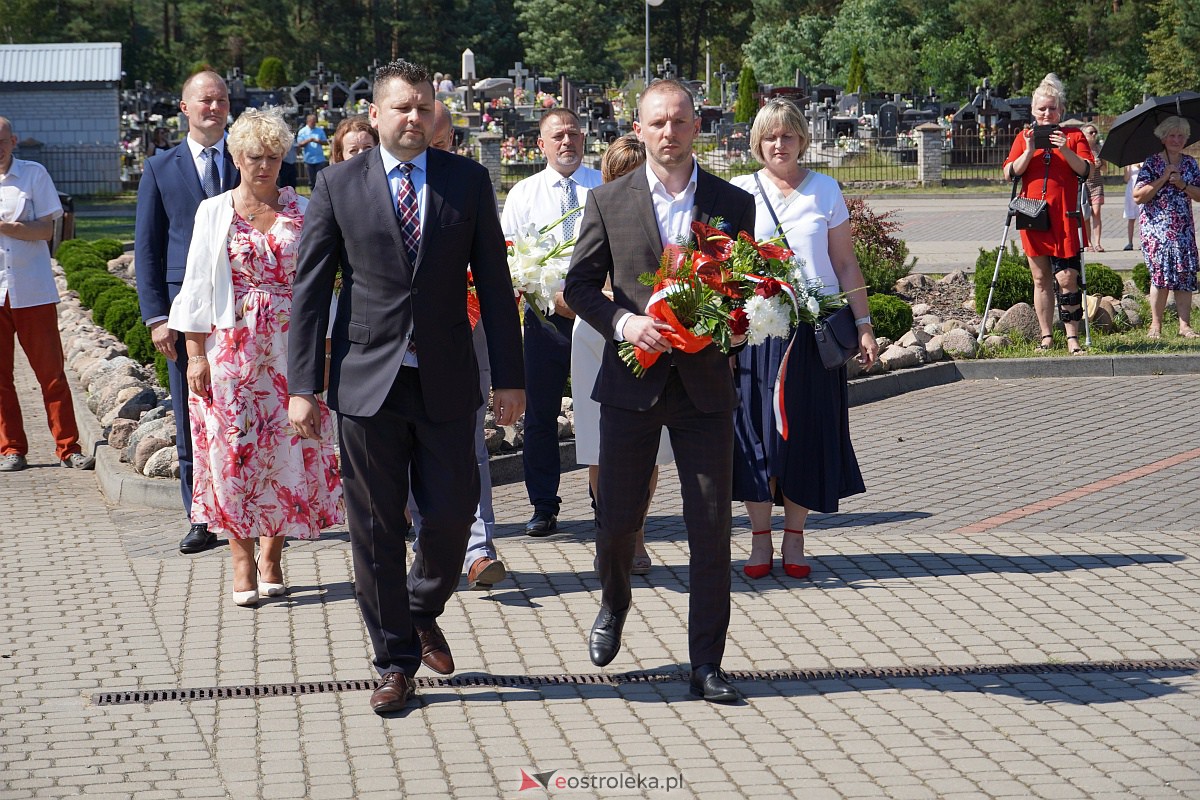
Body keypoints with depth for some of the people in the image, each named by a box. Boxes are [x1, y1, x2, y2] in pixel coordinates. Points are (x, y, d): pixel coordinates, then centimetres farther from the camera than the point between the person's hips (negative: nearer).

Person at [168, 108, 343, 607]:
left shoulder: (301, 211, 7)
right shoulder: (213, 212, 5)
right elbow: (197, 284, 3)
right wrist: (195, 353, -4)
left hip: (288, 349, 1)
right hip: (230, 346, -1)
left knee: (286, 451, 0)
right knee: (233, 451, -3)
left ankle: (271, 557, 11)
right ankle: (242, 562, 4)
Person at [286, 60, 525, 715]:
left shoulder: (468, 181, 4)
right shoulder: (338, 186, 1)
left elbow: (493, 284, 5)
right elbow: (309, 291, 0)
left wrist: (509, 377, 1)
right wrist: (303, 386, -6)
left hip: (446, 383, 1)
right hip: (367, 382, -1)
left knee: (452, 513, 4)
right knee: (375, 528, 4)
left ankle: (422, 612, 33)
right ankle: (396, 660, 16)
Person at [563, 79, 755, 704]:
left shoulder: (733, 203, 5)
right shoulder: (609, 202, 3)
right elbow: (579, 284, 4)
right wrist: (623, 322, -13)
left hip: (705, 386, 0)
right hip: (632, 382, 0)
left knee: (712, 529, -2)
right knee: (617, 519, 6)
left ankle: (706, 665, 6)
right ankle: (614, 604, 39)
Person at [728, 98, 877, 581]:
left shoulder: (824, 190, 7)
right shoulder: (740, 192, 5)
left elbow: (846, 265, 7)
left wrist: (863, 325, 2)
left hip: (815, 328, 1)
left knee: (808, 432, 3)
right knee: (756, 429, 0)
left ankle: (794, 541, 13)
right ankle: (760, 541, 11)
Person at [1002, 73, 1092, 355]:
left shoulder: (1074, 136, 9)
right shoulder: (1024, 137, 14)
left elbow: (1085, 170, -3)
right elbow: (1010, 174, 4)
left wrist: (1066, 150, -17)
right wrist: (1029, 152, -9)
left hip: (1064, 218, -2)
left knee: (1067, 278, -10)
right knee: (1041, 278, 6)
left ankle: (1073, 338, -6)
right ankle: (1046, 337, 11)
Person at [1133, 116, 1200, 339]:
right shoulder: (1151, 163, -2)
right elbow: (1138, 197, -10)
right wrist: (1163, 179, -16)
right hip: (1157, 227, -4)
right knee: (1161, 273, -10)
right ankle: (1155, 325, -1)